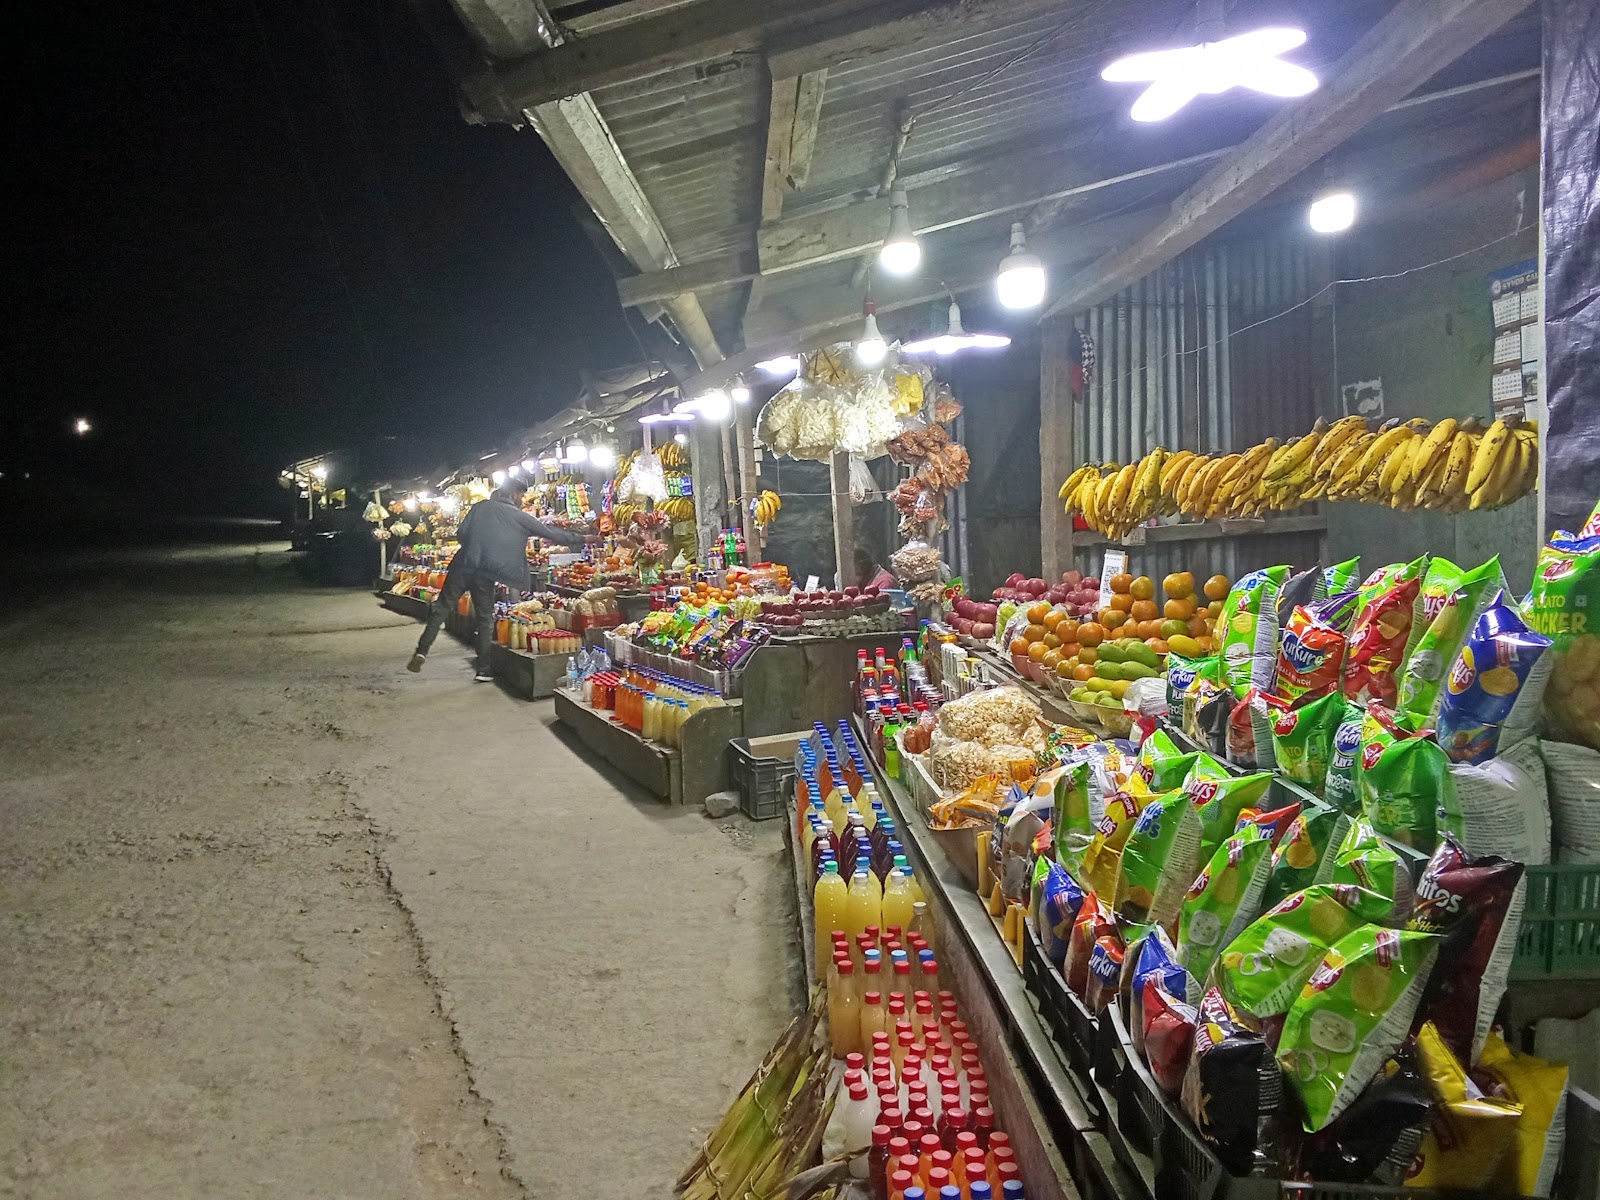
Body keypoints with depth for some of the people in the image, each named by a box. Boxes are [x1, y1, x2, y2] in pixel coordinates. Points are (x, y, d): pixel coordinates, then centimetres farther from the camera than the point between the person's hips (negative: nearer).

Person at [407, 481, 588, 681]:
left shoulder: (480, 507, 12)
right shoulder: (519, 517, 5)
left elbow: (460, 534, 7)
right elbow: (550, 532, 9)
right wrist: (583, 539, 16)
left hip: (463, 565, 2)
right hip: (485, 573, -2)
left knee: (442, 608, 9)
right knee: (486, 620, 8)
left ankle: (422, 651, -3)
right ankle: (484, 670, 11)